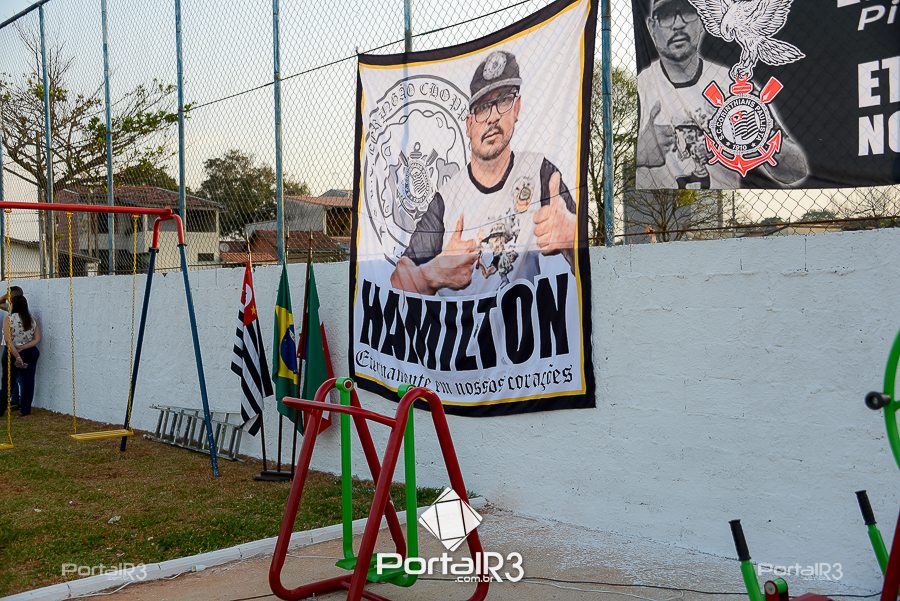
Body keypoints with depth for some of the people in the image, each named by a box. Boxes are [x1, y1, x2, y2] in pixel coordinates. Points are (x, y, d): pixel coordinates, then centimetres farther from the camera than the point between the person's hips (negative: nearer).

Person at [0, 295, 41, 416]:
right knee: (28, 381, 7)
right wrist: (22, 348, -10)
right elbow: (37, 339, -5)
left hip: (12, 353, -3)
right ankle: (25, 409, 12)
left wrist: (17, 356, -18)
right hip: (30, 353, 3)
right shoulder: (33, 319, 0)